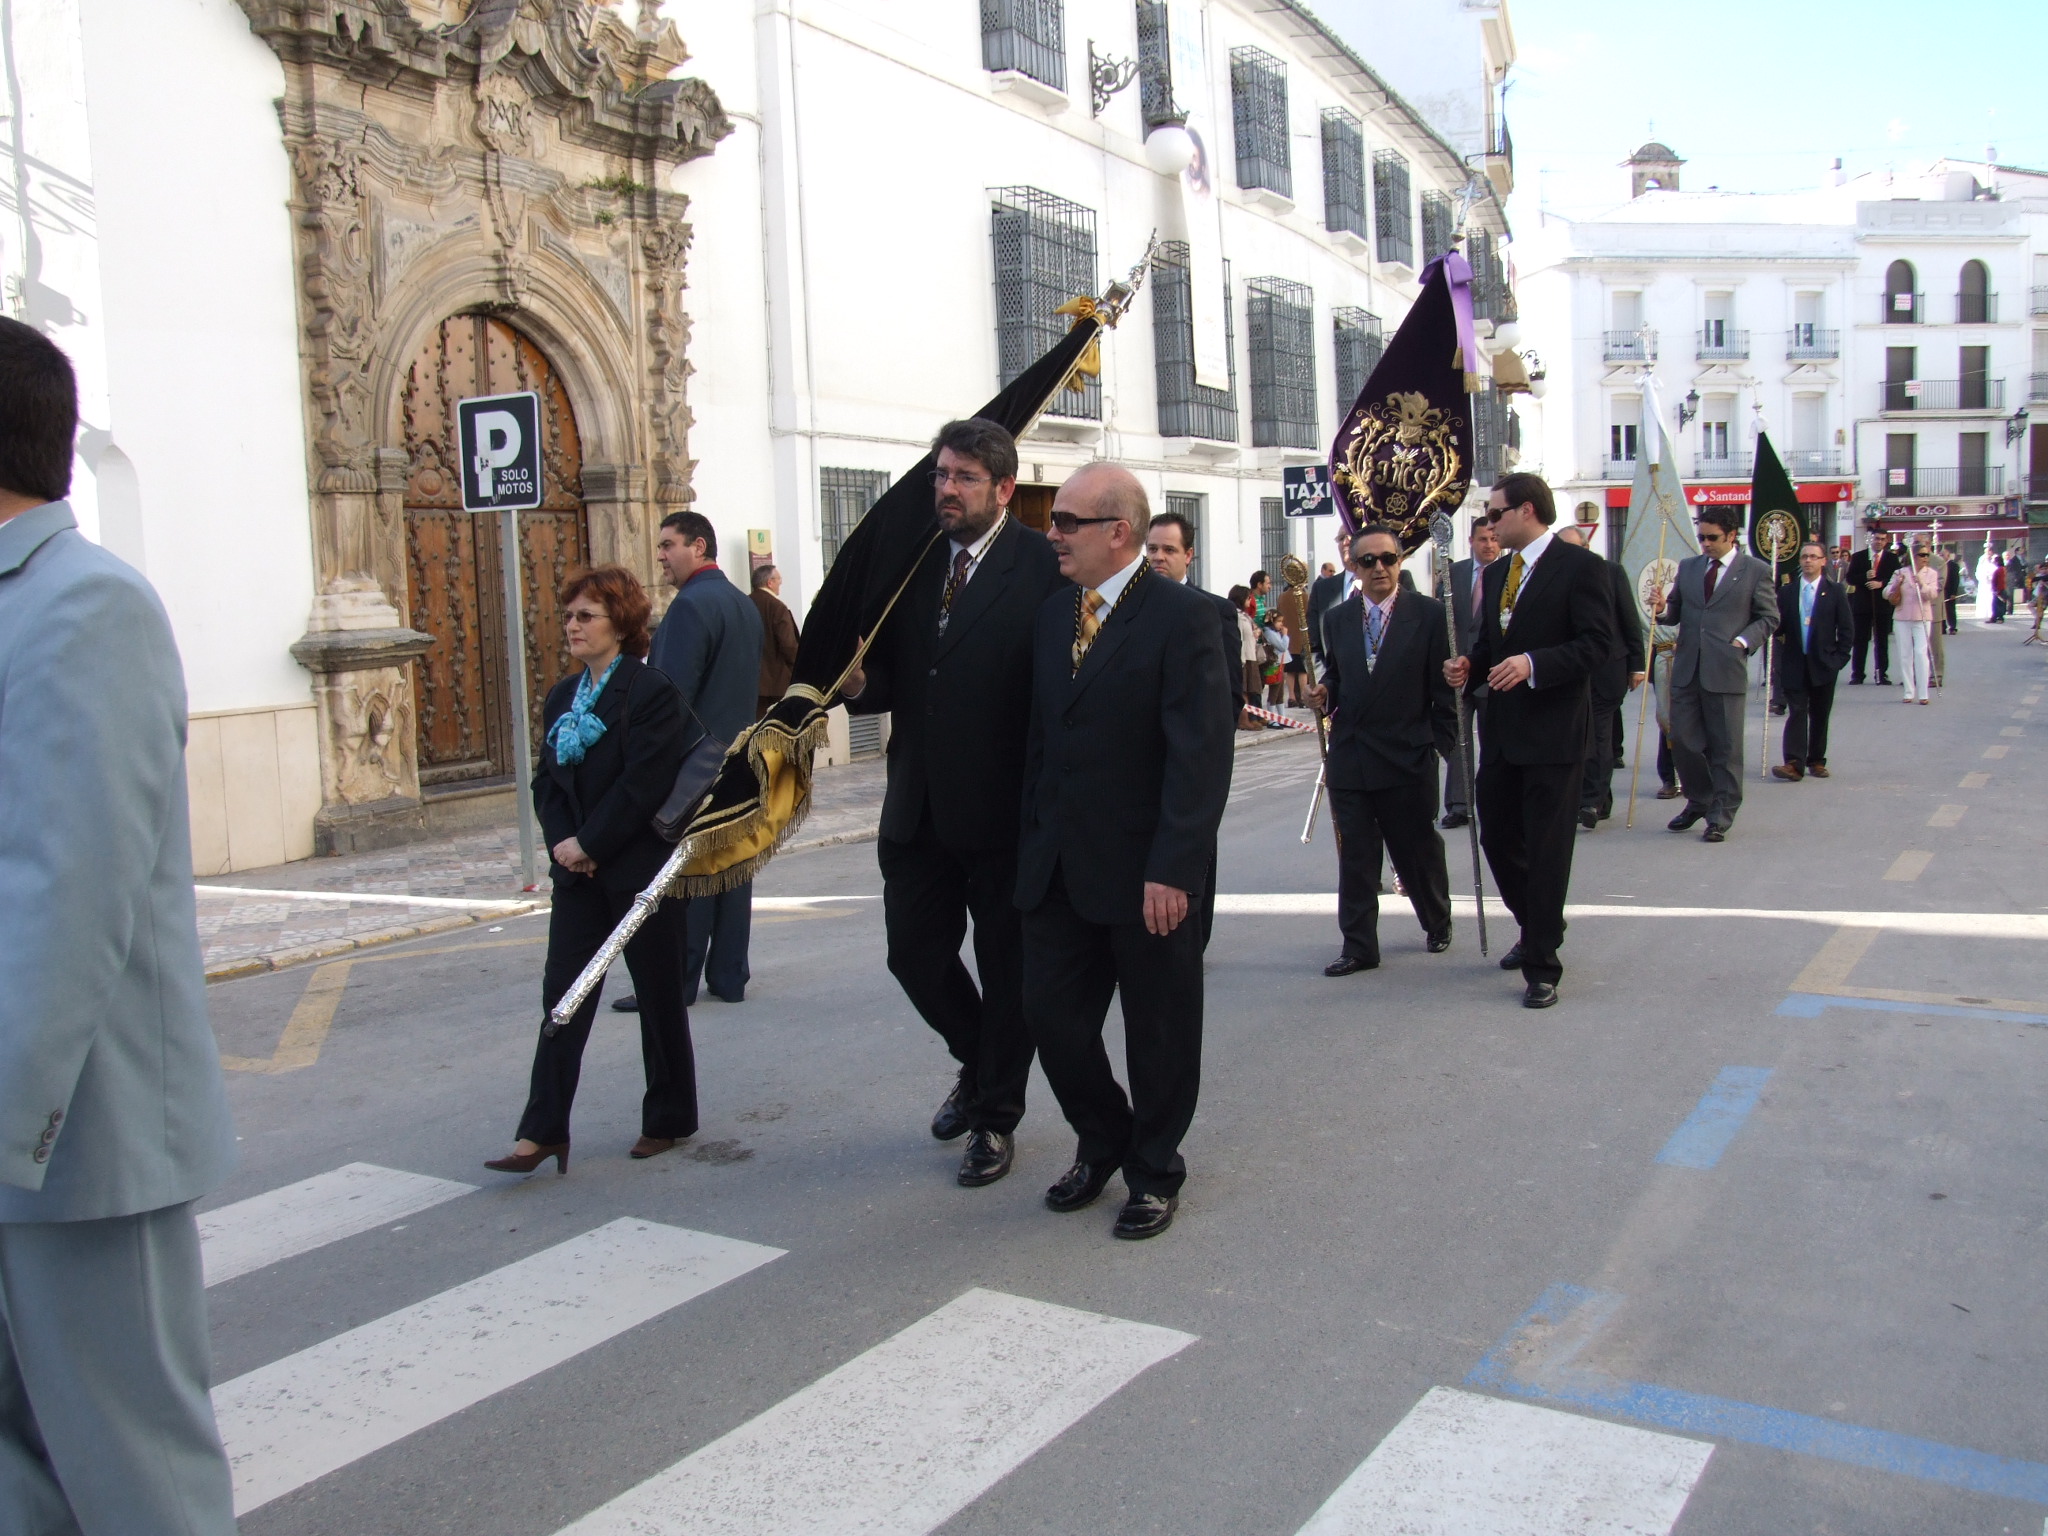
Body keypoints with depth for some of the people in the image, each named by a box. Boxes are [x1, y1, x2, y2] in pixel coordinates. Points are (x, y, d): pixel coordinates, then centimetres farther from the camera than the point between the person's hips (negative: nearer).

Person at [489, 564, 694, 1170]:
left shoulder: (651, 692, -10)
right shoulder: (562, 696, 12)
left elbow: (643, 783, -18)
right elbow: (546, 779, 10)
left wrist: (588, 842, -17)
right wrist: (561, 842, -6)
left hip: (640, 870, -6)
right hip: (577, 872, 6)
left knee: (659, 996, 7)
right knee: (562, 998, 2)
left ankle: (669, 1119, 21)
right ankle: (542, 1131, 5)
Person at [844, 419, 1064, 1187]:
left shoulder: (1044, 567, -11)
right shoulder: (908, 561, 7)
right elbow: (891, 676, 11)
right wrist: (860, 682, -11)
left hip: (1004, 811, -5)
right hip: (918, 807, 6)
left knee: (1007, 969, 10)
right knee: (914, 953, 14)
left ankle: (995, 1118, 28)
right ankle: (978, 1064, 42)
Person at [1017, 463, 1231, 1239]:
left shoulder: (1181, 617, -12)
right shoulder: (1053, 614, 10)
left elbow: (1200, 756, -17)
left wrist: (1172, 867, -22)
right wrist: (1032, 841, 9)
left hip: (1146, 873, -6)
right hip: (1058, 867, 6)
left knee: (1157, 1027, 9)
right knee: (1050, 1010, 9)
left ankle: (1155, 1169, 29)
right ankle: (1102, 1142, 34)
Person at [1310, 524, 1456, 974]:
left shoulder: (1428, 614, -3)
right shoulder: (1337, 619, 9)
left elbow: (1443, 687, -3)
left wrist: (1442, 744, -6)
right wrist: (1325, 691, -4)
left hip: (1408, 757, -3)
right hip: (1350, 758, 3)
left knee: (1419, 851, 10)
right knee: (1355, 858, 4)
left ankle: (1437, 924, 35)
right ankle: (1359, 947, 12)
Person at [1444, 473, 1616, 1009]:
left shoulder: (1577, 565, -8)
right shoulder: (1495, 573, 15)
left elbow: (1597, 642, -15)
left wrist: (1533, 663, -25)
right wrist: (1469, 667, 0)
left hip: (1554, 729, -7)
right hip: (1501, 729, 8)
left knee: (1547, 848, -2)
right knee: (1496, 837, 13)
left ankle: (1541, 965, 7)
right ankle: (1535, 929, 36)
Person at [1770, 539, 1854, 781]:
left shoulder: (1835, 591, 2)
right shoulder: (1786, 592, 6)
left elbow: (1847, 628, 2)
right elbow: (1779, 627, 6)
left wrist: (1839, 658, -6)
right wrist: (1776, 625, -18)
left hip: (1823, 664, 0)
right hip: (1795, 664, 0)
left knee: (1820, 715, 8)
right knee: (1796, 712, -6)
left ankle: (1816, 761, 17)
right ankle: (1794, 763, -14)